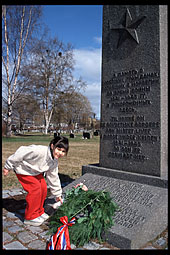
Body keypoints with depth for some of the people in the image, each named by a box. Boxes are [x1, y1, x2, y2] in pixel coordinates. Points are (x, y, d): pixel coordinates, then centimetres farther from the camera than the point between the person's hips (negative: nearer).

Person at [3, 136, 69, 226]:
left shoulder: (54, 162, -11)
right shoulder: (40, 151, -39)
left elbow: (53, 177, 1)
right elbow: (21, 152, -31)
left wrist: (58, 194, 6)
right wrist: (8, 166, -21)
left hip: (36, 171, 8)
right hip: (23, 170, -7)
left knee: (43, 188, -1)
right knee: (35, 187, -17)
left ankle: (39, 212, 20)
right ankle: (30, 217, -2)